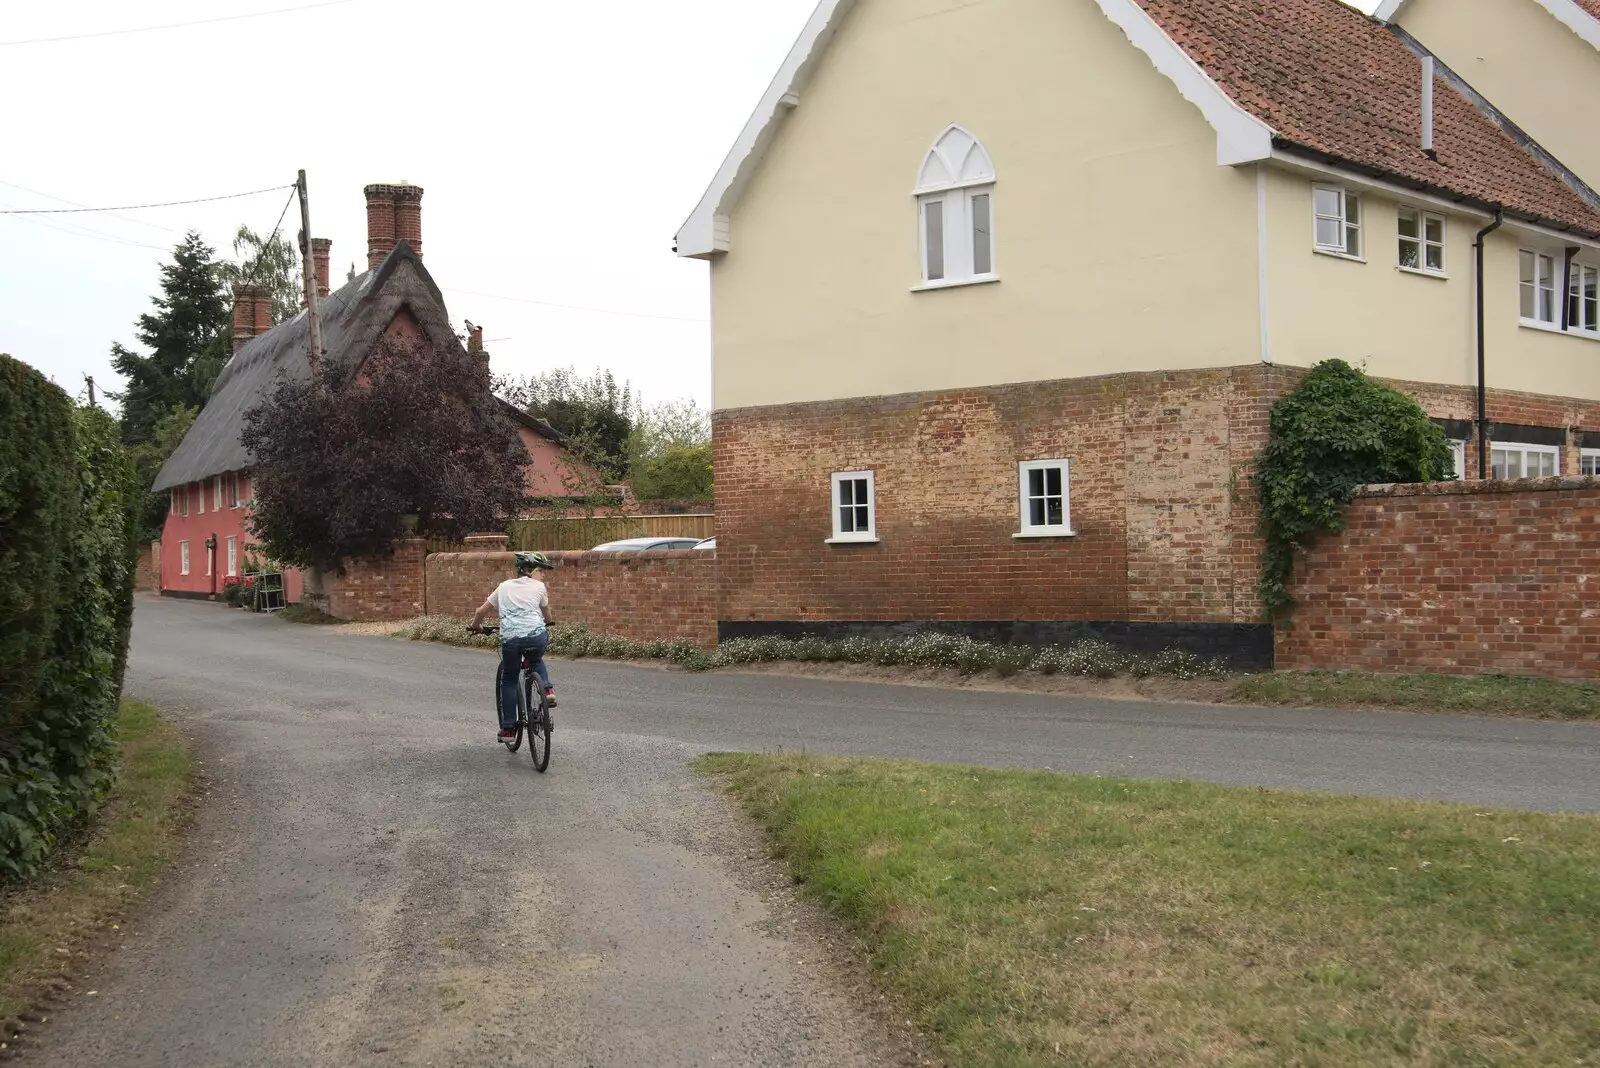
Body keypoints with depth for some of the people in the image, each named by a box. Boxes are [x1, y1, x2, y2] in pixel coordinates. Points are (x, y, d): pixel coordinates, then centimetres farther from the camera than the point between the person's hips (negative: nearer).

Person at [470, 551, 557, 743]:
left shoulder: (505, 586, 20)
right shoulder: (539, 587, 14)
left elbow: (481, 611, 24)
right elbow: (546, 613, 30)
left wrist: (476, 626, 44)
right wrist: (547, 624, 53)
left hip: (510, 639, 1)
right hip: (537, 637, -1)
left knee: (509, 681, 20)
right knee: (536, 660, 35)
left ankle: (508, 728, 17)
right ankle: (547, 689, 11)